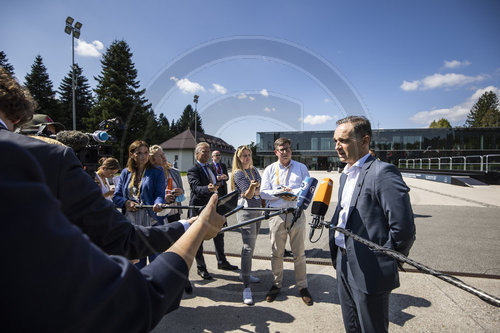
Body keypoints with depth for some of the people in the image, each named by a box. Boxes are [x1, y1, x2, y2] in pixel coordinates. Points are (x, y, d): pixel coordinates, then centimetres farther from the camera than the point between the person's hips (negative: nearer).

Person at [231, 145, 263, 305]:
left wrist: (255, 189, -4)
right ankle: (246, 287, -4)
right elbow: (248, 195, -16)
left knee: (250, 244, 16)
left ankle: (244, 274, 32)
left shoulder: (254, 170, 13)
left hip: (257, 209, 7)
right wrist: (252, 187, -34)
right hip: (246, 210, -7)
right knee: (248, 247, -10)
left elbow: (259, 191, 13)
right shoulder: (238, 173, -8)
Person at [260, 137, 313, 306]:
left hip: (296, 214, 0)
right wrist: (281, 193, -14)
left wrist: (294, 193, -16)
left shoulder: (301, 167, 7)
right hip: (276, 215, 1)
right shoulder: (270, 170, 8)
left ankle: (302, 286, 24)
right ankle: (276, 284, 29)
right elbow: (263, 192, 0)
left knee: (299, 253, 8)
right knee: (276, 253, 11)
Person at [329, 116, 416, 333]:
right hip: (344, 266, 8)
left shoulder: (382, 172, -20)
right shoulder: (346, 174, 9)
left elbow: (404, 228, -25)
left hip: (369, 273, -8)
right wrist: (336, 254, 10)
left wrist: (387, 259, -10)